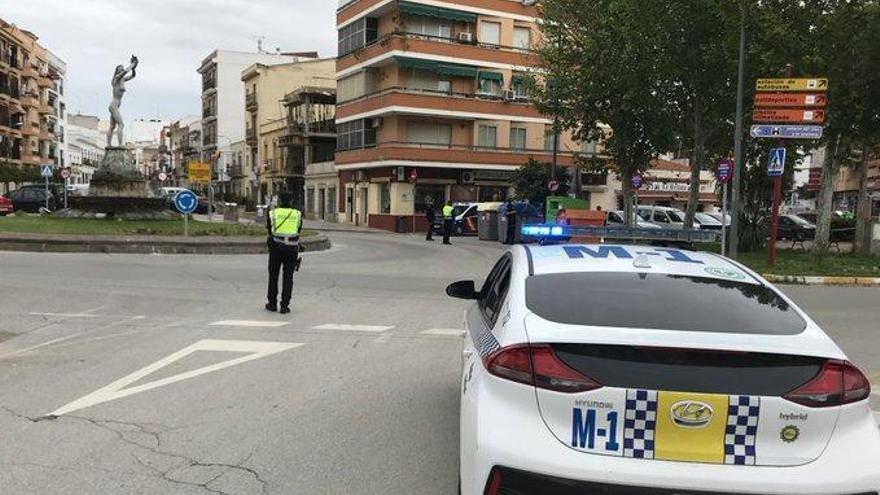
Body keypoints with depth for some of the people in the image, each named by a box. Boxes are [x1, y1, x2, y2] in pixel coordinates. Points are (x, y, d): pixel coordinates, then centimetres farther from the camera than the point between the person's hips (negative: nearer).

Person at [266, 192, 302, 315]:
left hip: (276, 247, -1)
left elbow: (269, 230, 14)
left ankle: (272, 303, 19)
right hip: (292, 248, 1)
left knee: (273, 275, 13)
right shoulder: (298, 214, 7)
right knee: (288, 277, 6)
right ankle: (285, 306, 1)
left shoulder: (272, 214, 4)